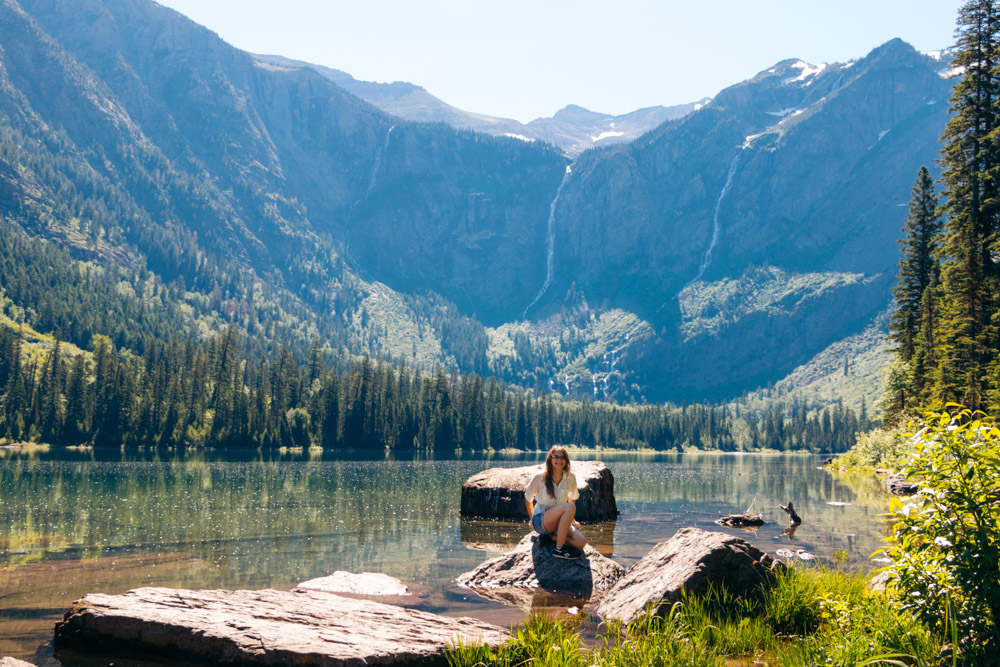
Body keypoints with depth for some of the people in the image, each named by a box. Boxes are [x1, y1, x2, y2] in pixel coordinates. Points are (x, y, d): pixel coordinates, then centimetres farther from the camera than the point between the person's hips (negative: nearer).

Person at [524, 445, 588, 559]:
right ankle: (559, 549, -29)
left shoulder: (570, 478, 1)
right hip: (540, 521, -4)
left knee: (581, 542, -24)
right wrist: (533, 519, 12)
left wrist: (571, 519, 19)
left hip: (559, 522, 4)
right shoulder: (539, 478, -8)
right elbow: (528, 499, 5)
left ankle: (550, 536, -4)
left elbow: (572, 498, 18)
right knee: (570, 507, -33)